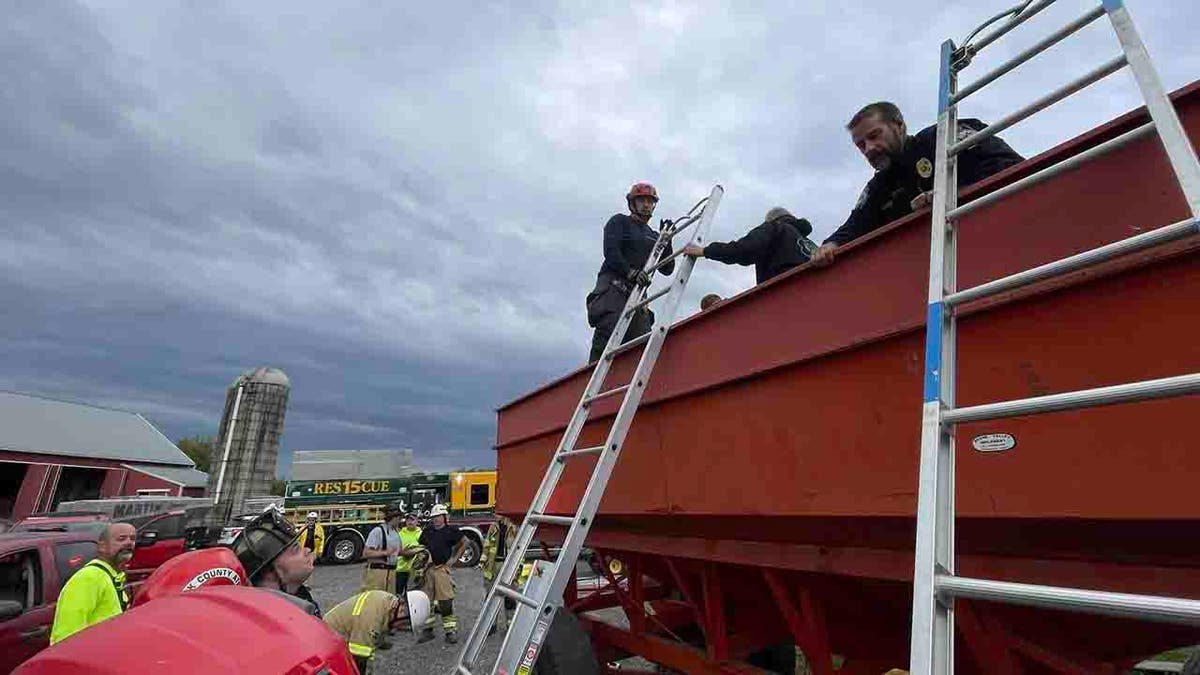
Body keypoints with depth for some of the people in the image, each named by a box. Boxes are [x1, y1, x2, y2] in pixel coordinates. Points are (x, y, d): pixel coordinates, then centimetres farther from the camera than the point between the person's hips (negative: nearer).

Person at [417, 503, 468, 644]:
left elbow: (464, 542, 7)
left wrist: (454, 558, 3)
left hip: (442, 569, -5)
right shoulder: (427, 531, 10)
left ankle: (451, 631, 4)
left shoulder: (451, 531, -3)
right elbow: (421, 547, 23)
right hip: (427, 569, 5)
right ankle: (427, 630, 23)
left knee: (446, 602, -5)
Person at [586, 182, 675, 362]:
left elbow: (667, 269, 19)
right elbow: (610, 251, -6)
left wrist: (667, 239, 8)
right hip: (613, 285, -6)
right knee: (608, 331, -21)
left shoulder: (653, 236, 28)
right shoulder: (619, 222, 13)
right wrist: (630, 271, -20)